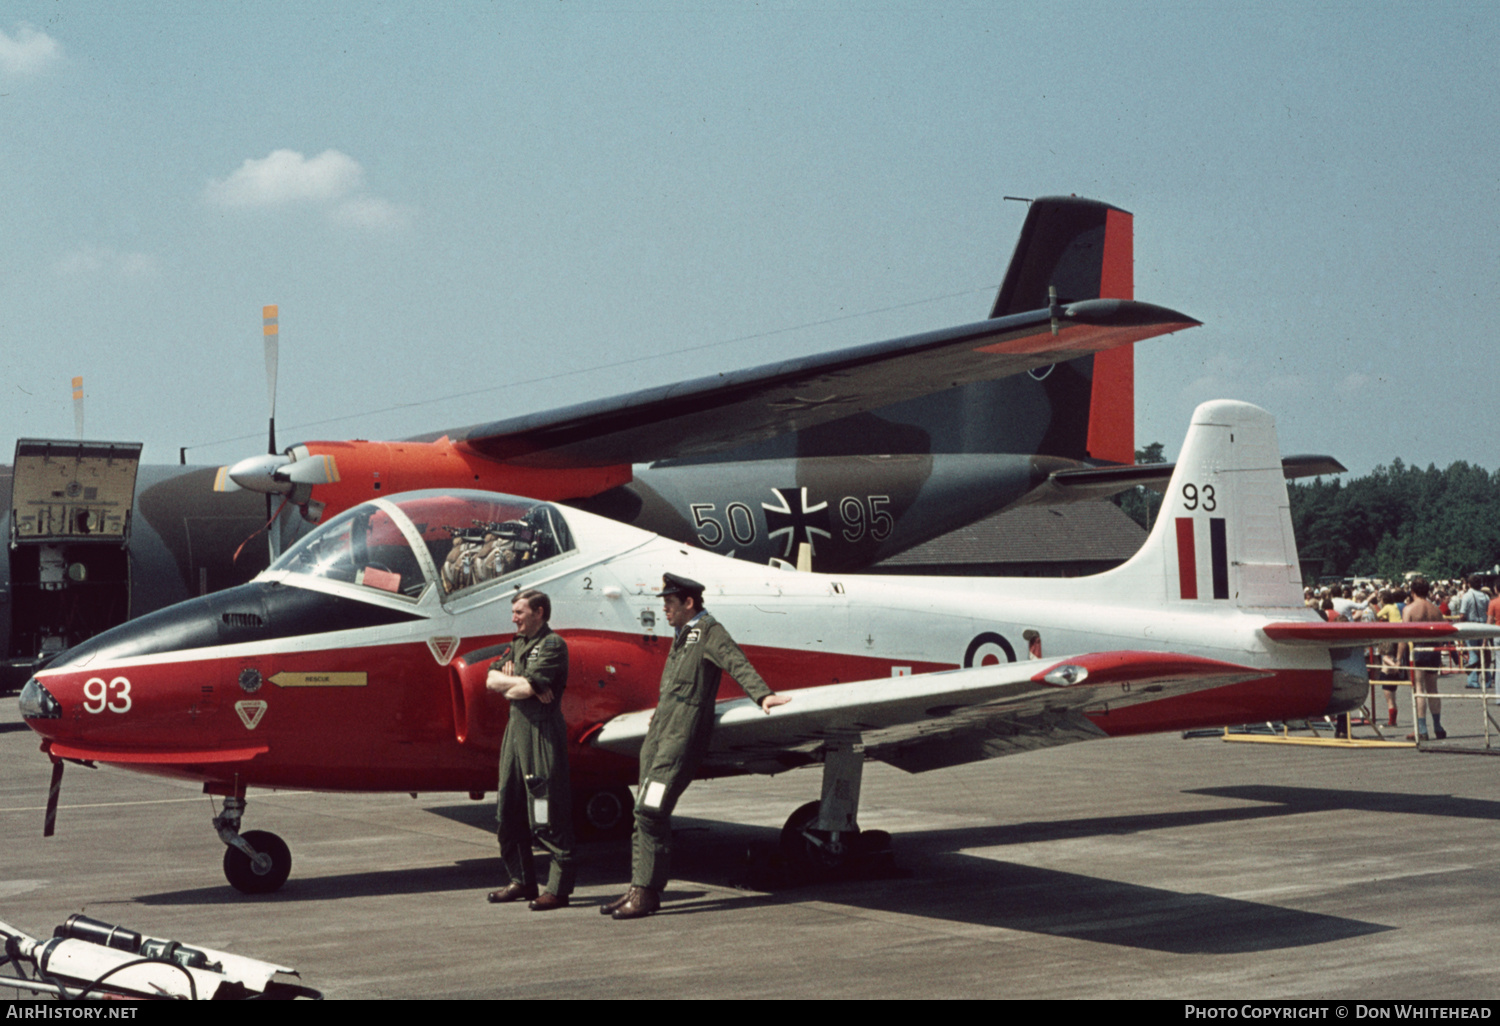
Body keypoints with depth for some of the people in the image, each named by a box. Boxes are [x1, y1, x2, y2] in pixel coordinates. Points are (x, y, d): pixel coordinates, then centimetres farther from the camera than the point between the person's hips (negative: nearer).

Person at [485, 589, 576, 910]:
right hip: (516, 728, 9)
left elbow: (528, 688, -19)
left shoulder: (553, 645, -7)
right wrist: (521, 683, -8)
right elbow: (491, 679, 8)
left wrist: (508, 689, 1)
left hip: (543, 731, -9)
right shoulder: (517, 645, 20)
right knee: (509, 809, 12)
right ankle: (521, 881, 22)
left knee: (548, 814, -8)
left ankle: (558, 887, -5)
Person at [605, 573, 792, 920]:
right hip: (660, 732, 9)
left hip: (682, 736, -9)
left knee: (651, 812, -14)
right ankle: (639, 888, 12)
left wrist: (763, 695, -34)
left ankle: (647, 894, -10)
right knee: (643, 813, 8)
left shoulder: (710, 631, -5)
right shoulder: (683, 635, 22)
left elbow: (737, 664, -20)